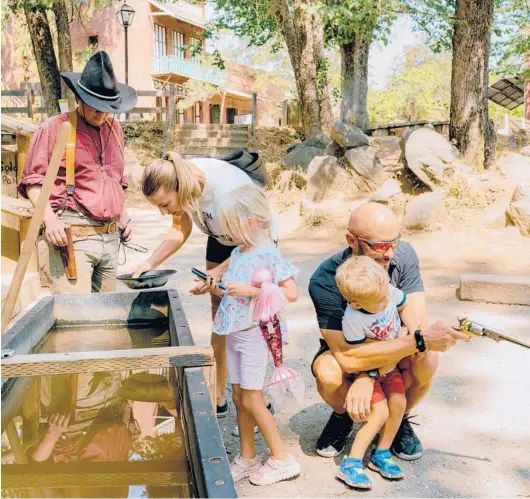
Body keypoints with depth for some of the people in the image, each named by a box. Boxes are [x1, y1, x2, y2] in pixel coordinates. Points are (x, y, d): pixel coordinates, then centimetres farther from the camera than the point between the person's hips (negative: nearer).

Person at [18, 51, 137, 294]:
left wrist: (123, 215, 17)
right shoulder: (54, 128, -2)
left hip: (110, 237, 7)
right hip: (71, 237, -6)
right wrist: (50, 220, -16)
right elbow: (33, 180, -2)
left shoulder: (114, 128, 17)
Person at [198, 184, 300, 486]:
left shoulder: (268, 255, -17)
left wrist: (251, 290, -27)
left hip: (255, 334, -8)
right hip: (234, 334, 8)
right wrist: (216, 289, -1)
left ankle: (282, 459, 11)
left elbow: (292, 293, -22)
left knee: (252, 399, -3)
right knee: (239, 397, 13)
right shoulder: (237, 253, 9)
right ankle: (247, 457, 27)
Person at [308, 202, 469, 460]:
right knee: (327, 372, -35)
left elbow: (416, 322, -28)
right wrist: (419, 340, -47)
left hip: (392, 346, 2)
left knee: (426, 360, -30)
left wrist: (367, 377, -37)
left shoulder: (404, 255, -23)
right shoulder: (325, 281, -32)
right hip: (344, 349, -2)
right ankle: (342, 415, 3)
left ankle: (400, 420, 2)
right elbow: (347, 357, -39)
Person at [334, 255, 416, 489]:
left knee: (398, 403, 0)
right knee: (379, 413, -13)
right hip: (367, 370, -6)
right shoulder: (352, 320, -37)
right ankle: (351, 464, -2)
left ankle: (381, 455, 19)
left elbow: (404, 307, 0)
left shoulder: (389, 291, -23)